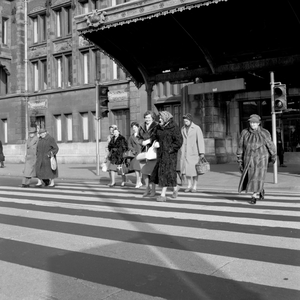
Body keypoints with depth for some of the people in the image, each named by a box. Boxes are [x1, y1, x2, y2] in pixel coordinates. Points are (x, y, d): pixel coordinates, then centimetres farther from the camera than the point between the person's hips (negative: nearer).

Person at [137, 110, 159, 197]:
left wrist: (149, 141, -17)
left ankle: (153, 190, 5)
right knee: (143, 171, 3)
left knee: (152, 171, -8)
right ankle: (147, 188, 18)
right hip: (144, 151, 5)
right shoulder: (142, 127, 13)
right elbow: (138, 138, 14)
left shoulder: (156, 126, -4)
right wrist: (142, 142, -6)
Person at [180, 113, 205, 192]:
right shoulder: (183, 129, 9)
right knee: (186, 168, 0)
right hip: (185, 152, 4)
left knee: (194, 168, -2)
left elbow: (200, 140, -12)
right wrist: (182, 152, 14)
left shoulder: (197, 128, -7)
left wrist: (202, 152, -18)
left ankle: (194, 186, 7)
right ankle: (189, 185, 10)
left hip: (194, 151, -4)